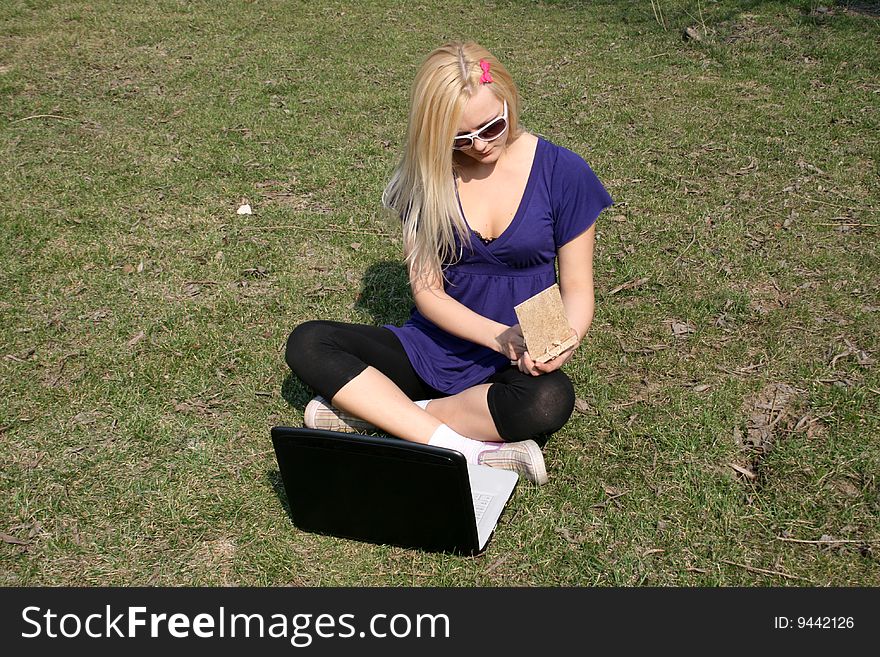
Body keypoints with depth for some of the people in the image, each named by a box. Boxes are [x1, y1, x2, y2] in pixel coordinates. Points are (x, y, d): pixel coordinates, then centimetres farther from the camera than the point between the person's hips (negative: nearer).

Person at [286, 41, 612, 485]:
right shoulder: (427, 174, -4)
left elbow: (577, 289, -2)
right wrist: (500, 336, -23)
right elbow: (427, 290, -6)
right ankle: (466, 450, -29)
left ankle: (375, 411, -19)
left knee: (550, 401, -37)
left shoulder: (562, 173, -7)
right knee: (306, 345, -19)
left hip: (517, 364, -1)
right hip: (433, 347, 2)